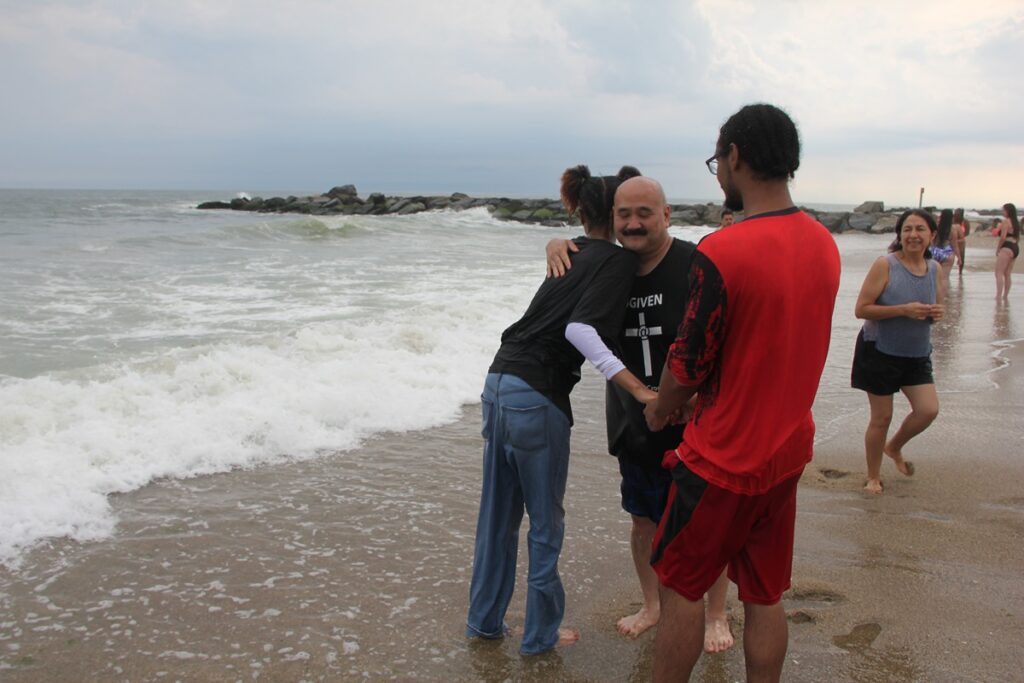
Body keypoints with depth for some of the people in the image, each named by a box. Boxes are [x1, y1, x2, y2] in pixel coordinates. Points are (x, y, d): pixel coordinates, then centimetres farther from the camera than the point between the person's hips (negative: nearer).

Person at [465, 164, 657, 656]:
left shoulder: (572, 253, 15)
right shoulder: (618, 261, -9)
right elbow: (580, 330, -22)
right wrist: (640, 390, -24)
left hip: (499, 381, 8)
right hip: (537, 397, -8)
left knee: (498, 514, 19)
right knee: (545, 522, 9)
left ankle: (484, 620, 32)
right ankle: (541, 634, 24)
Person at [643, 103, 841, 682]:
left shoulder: (720, 253, -23)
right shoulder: (824, 244, 0)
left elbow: (689, 364, -15)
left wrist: (659, 411, 4)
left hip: (723, 456, -6)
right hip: (788, 450, 7)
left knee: (682, 583, 12)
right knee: (765, 596, 17)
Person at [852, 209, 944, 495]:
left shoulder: (935, 269, 2)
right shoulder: (885, 265, -16)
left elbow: (936, 306, 17)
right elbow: (861, 309, -20)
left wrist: (936, 313, -8)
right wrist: (904, 310, -27)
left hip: (917, 354, 5)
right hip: (880, 352, -5)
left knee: (928, 409, -4)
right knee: (881, 417, 3)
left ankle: (894, 446, 27)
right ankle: (873, 476, 23)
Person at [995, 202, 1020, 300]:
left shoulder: (1005, 221, -11)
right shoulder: (1016, 222, 17)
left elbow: (1003, 237, -17)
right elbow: (1018, 238, 19)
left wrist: (998, 249, -8)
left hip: (1007, 248, -9)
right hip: (1015, 248, 9)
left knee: (999, 273, -11)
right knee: (1007, 274, 14)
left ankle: (998, 296, -19)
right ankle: (1005, 296, 17)